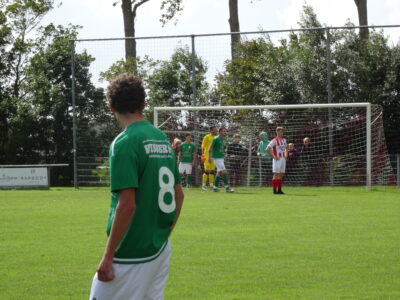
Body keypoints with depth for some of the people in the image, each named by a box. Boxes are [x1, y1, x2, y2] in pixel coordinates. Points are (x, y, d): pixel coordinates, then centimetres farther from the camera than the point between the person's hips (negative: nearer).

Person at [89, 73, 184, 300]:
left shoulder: (125, 143, -14)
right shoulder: (163, 139, 9)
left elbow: (127, 204, -20)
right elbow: (179, 195, 14)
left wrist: (108, 256, -16)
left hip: (131, 255, -8)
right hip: (160, 250, 8)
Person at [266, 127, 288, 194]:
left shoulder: (284, 140, 12)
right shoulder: (274, 141, -10)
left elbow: (286, 147, 30)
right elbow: (267, 149, -16)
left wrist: (286, 155, 14)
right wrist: (274, 156, -17)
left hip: (283, 159, 7)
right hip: (277, 159, -7)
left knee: (281, 175, 8)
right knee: (276, 175, -6)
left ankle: (279, 190, 12)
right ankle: (274, 190, -4)